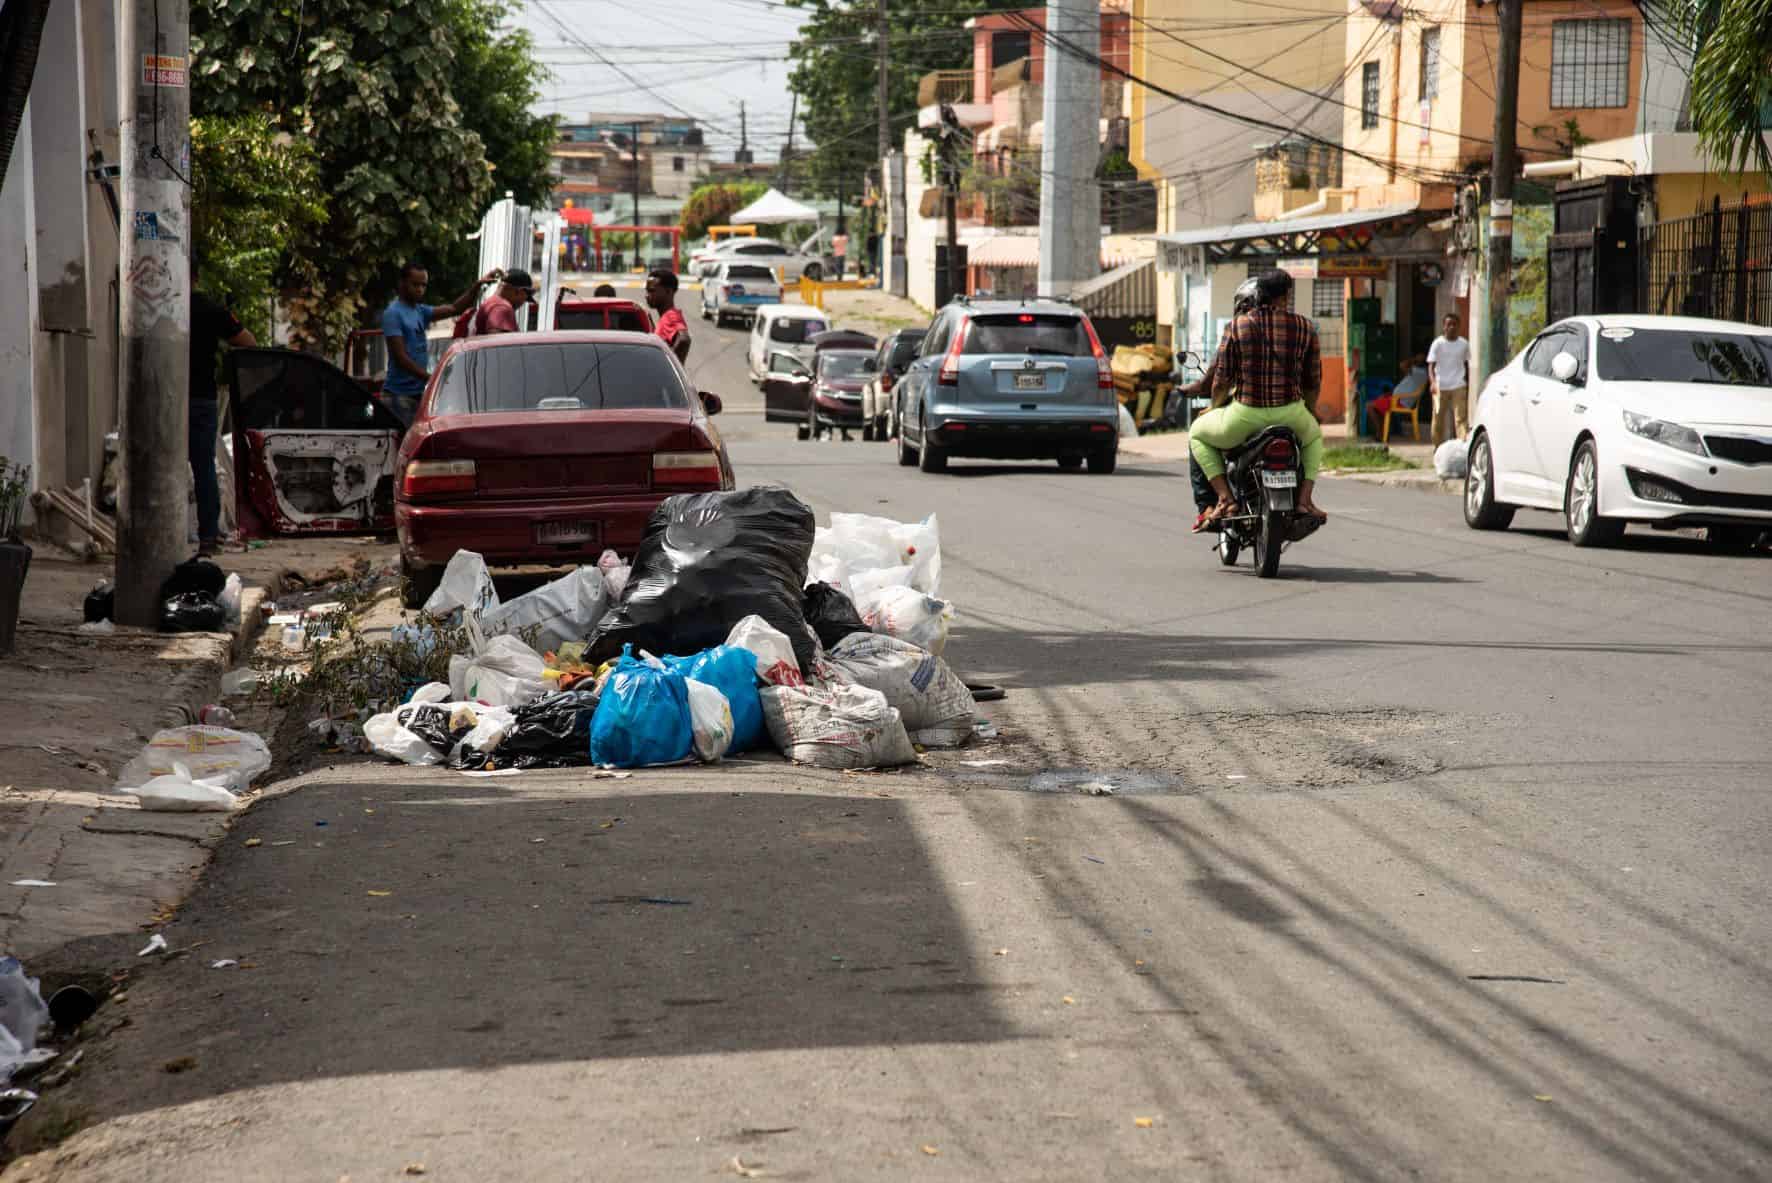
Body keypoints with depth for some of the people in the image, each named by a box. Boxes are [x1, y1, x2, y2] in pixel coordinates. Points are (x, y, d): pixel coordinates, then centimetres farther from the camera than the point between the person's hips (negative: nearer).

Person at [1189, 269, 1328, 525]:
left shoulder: (1236, 326, 0)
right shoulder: (1305, 328, 3)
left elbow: (1223, 378, 1)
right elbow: (1313, 381, 8)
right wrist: (1307, 412, 28)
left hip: (1245, 414, -2)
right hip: (1290, 414, 2)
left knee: (1198, 436, 27)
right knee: (1314, 437, 38)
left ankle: (1224, 498, 8)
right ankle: (1305, 497, 17)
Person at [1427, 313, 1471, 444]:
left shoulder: (1464, 344, 7)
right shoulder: (1438, 344, 0)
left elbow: (1466, 365, 17)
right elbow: (1431, 365, -5)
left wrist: (1468, 386, 17)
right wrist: (1432, 382, -22)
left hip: (1459, 387, 1)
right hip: (1440, 387, -1)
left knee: (1461, 417, -11)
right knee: (1439, 418, 6)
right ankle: (1438, 446, 20)